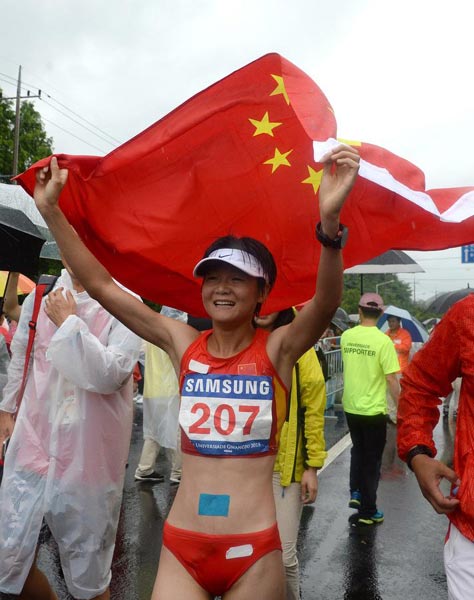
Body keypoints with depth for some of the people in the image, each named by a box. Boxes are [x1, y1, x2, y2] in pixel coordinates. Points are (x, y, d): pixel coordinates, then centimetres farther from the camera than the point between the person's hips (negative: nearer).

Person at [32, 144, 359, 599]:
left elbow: (327, 301, -27)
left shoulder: (278, 349, -8)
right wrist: (51, 211, -6)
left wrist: (330, 221, -43)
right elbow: (101, 286, -2)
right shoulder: (182, 344, -1)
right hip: (180, 548, 2)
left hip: (254, 552, -1)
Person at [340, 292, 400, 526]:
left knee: (358, 451, 26)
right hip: (373, 410, -4)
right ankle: (367, 512, 17)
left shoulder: (346, 336, -2)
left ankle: (355, 493, 26)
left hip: (350, 407, 4)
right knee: (372, 459, 9)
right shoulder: (383, 341, -17)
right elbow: (391, 379, -16)